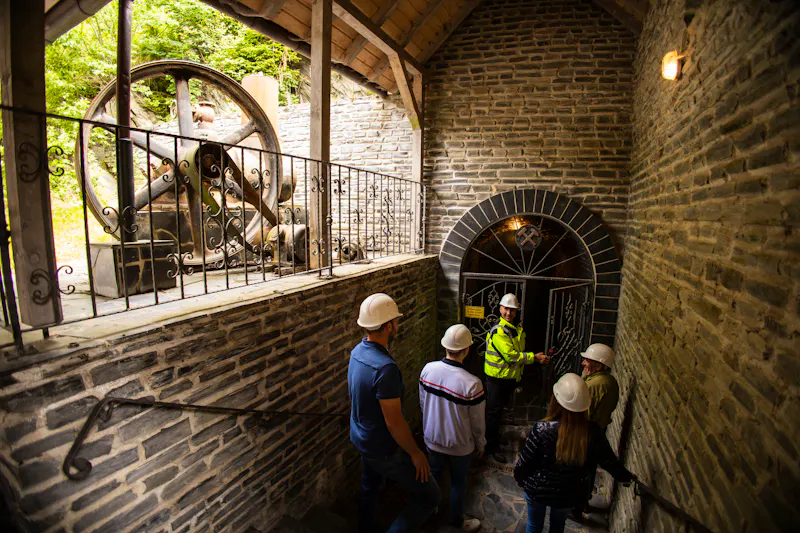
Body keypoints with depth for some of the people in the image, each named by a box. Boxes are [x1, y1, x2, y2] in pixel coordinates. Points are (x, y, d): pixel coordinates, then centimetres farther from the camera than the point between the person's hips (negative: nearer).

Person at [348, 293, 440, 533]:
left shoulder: (358, 351, -6)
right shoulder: (385, 367, -35)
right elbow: (394, 423, -28)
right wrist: (415, 453, -14)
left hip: (362, 438, 9)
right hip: (383, 448, -9)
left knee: (369, 490, 28)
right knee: (429, 496, 7)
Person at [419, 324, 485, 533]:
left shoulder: (428, 369, -18)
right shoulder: (472, 384, -32)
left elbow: (422, 403, -2)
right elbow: (477, 421, -17)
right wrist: (480, 444, 3)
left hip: (432, 439, 4)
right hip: (460, 445, -3)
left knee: (434, 475, 28)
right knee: (458, 482, 22)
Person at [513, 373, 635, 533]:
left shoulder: (542, 429, -32)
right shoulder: (592, 432, -24)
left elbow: (524, 462, -20)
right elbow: (610, 461, -7)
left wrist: (519, 478, 2)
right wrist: (627, 477, 15)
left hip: (537, 490, -2)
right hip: (568, 494, 3)